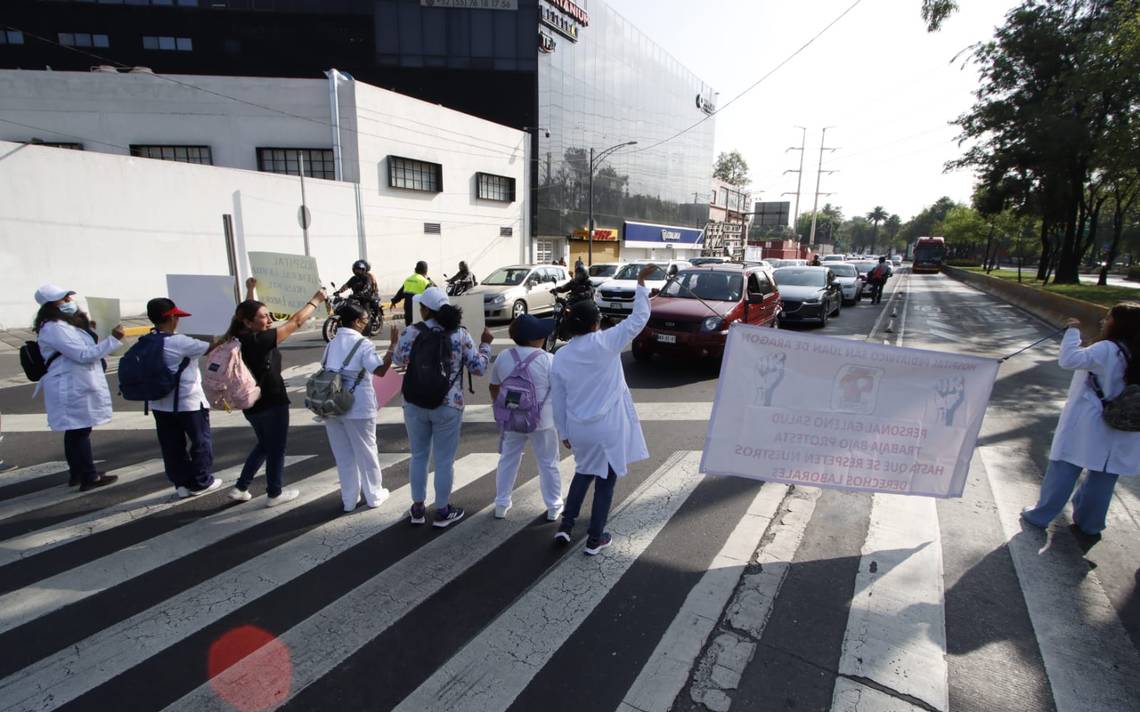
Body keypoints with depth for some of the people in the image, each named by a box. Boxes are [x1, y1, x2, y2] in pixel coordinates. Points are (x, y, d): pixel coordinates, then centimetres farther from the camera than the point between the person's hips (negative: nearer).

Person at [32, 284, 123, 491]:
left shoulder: (66, 324, 13)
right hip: (72, 388, -10)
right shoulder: (54, 328, -19)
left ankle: (77, 473, 27)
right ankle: (90, 477, 4)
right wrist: (114, 339, -25)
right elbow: (84, 355, -24)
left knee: (75, 431, 17)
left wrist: (88, 330, 10)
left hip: (77, 386, 10)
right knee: (80, 432, -3)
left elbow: (81, 349, 24)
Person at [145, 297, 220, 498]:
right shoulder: (180, 342, -19)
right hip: (189, 403, -6)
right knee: (202, 441, 9)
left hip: (160, 404, 7)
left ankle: (181, 483, 21)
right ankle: (200, 482, 17)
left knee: (172, 446, 13)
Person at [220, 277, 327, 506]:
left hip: (251, 404, 8)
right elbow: (296, 322, -15)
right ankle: (275, 494, 20)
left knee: (264, 445, 24)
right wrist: (315, 301, -4)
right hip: (272, 403, -8)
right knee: (276, 449, 8)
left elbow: (246, 311, 18)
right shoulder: (262, 340, -21)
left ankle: (240, 488, 27)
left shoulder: (239, 337, -1)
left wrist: (250, 290, 25)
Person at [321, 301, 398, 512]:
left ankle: (349, 499, 24)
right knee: (365, 451, 10)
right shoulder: (363, 344, -12)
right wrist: (393, 345, -17)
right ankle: (374, 495, 23)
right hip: (357, 407, -6)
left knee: (343, 454, 14)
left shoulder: (331, 344, 8)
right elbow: (380, 370, -21)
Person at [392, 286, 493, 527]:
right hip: (448, 406, -1)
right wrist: (485, 344, 11)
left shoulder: (411, 332, -7)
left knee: (418, 456, 17)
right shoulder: (460, 335, -7)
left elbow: (398, 360, 8)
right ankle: (442, 512, 21)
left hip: (415, 404, 2)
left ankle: (417, 509, 28)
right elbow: (479, 368, -4)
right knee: (444, 460, 9)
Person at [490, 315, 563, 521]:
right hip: (543, 421, -3)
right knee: (548, 464, 12)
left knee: (508, 461, 19)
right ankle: (553, 507, 23)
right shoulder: (548, 360, -16)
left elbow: (494, 388, 7)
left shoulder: (503, 357, -3)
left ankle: (501, 504, 27)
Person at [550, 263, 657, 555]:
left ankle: (566, 525, 27)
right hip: (608, 427, -4)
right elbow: (639, 317, -8)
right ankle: (595, 539, 22)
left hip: (579, 428, 4)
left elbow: (558, 401, 3)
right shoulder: (606, 343, -14)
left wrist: (564, 432, 14)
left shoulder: (561, 357, -3)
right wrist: (641, 282, 1)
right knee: (605, 480, 12)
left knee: (583, 473, 27)